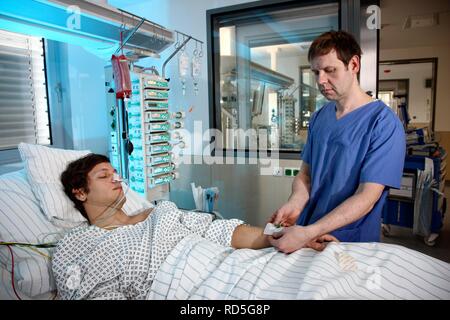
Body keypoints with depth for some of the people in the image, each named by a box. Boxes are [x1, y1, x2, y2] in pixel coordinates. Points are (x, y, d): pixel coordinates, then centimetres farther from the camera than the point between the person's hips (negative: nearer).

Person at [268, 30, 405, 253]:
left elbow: (366, 197, -20)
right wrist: (295, 204, -16)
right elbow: (305, 173, 5)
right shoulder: (319, 118, 3)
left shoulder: (384, 123, -15)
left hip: (352, 244, -4)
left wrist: (308, 233, -28)